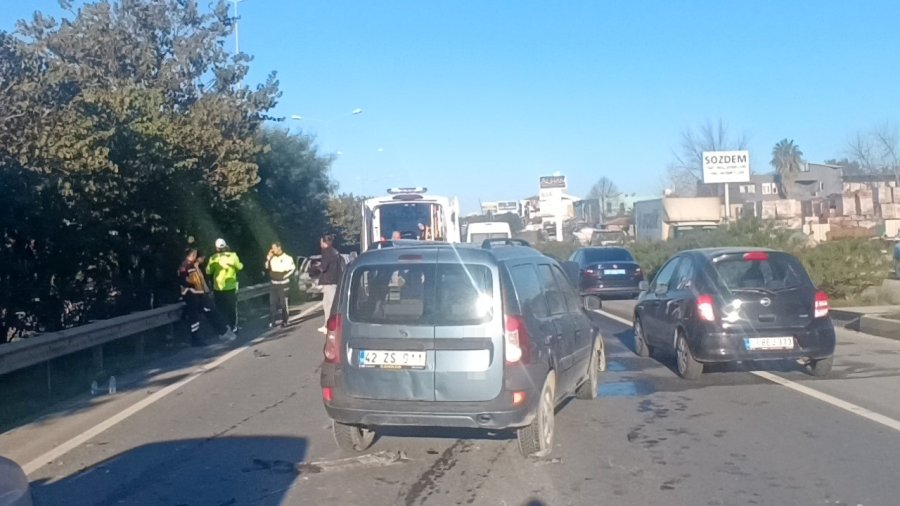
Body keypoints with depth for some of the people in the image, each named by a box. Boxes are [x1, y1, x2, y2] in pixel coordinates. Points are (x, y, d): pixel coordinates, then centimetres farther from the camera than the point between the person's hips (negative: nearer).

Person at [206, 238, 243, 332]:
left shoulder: (214, 258, -10)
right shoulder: (233, 256, -9)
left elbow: (208, 271, -2)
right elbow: (239, 267, 4)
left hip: (218, 288, -1)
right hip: (231, 287, 1)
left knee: (220, 309, 9)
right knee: (232, 308, 14)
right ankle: (233, 327, 19)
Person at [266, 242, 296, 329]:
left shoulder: (287, 258, -8)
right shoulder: (272, 258, 8)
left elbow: (293, 268, -7)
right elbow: (267, 268, 8)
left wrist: (285, 276, -9)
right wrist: (268, 258, -1)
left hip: (283, 284, -5)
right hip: (273, 284, 5)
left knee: (283, 303, 0)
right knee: (272, 303, 2)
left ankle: (284, 321, 10)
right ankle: (271, 322, 4)